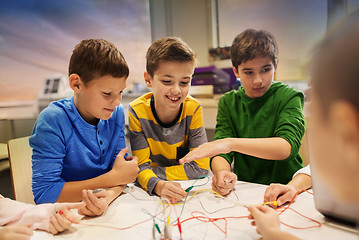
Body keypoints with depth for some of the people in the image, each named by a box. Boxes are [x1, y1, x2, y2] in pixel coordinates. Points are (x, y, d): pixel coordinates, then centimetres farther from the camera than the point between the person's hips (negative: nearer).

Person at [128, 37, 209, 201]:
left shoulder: (193, 109, -14)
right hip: (151, 195, 0)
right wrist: (157, 185, -36)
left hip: (188, 189, 0)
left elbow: (200, 167, -14)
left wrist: (154, 171, -18)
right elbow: (141, 166, -15)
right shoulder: (137, 112, -15)